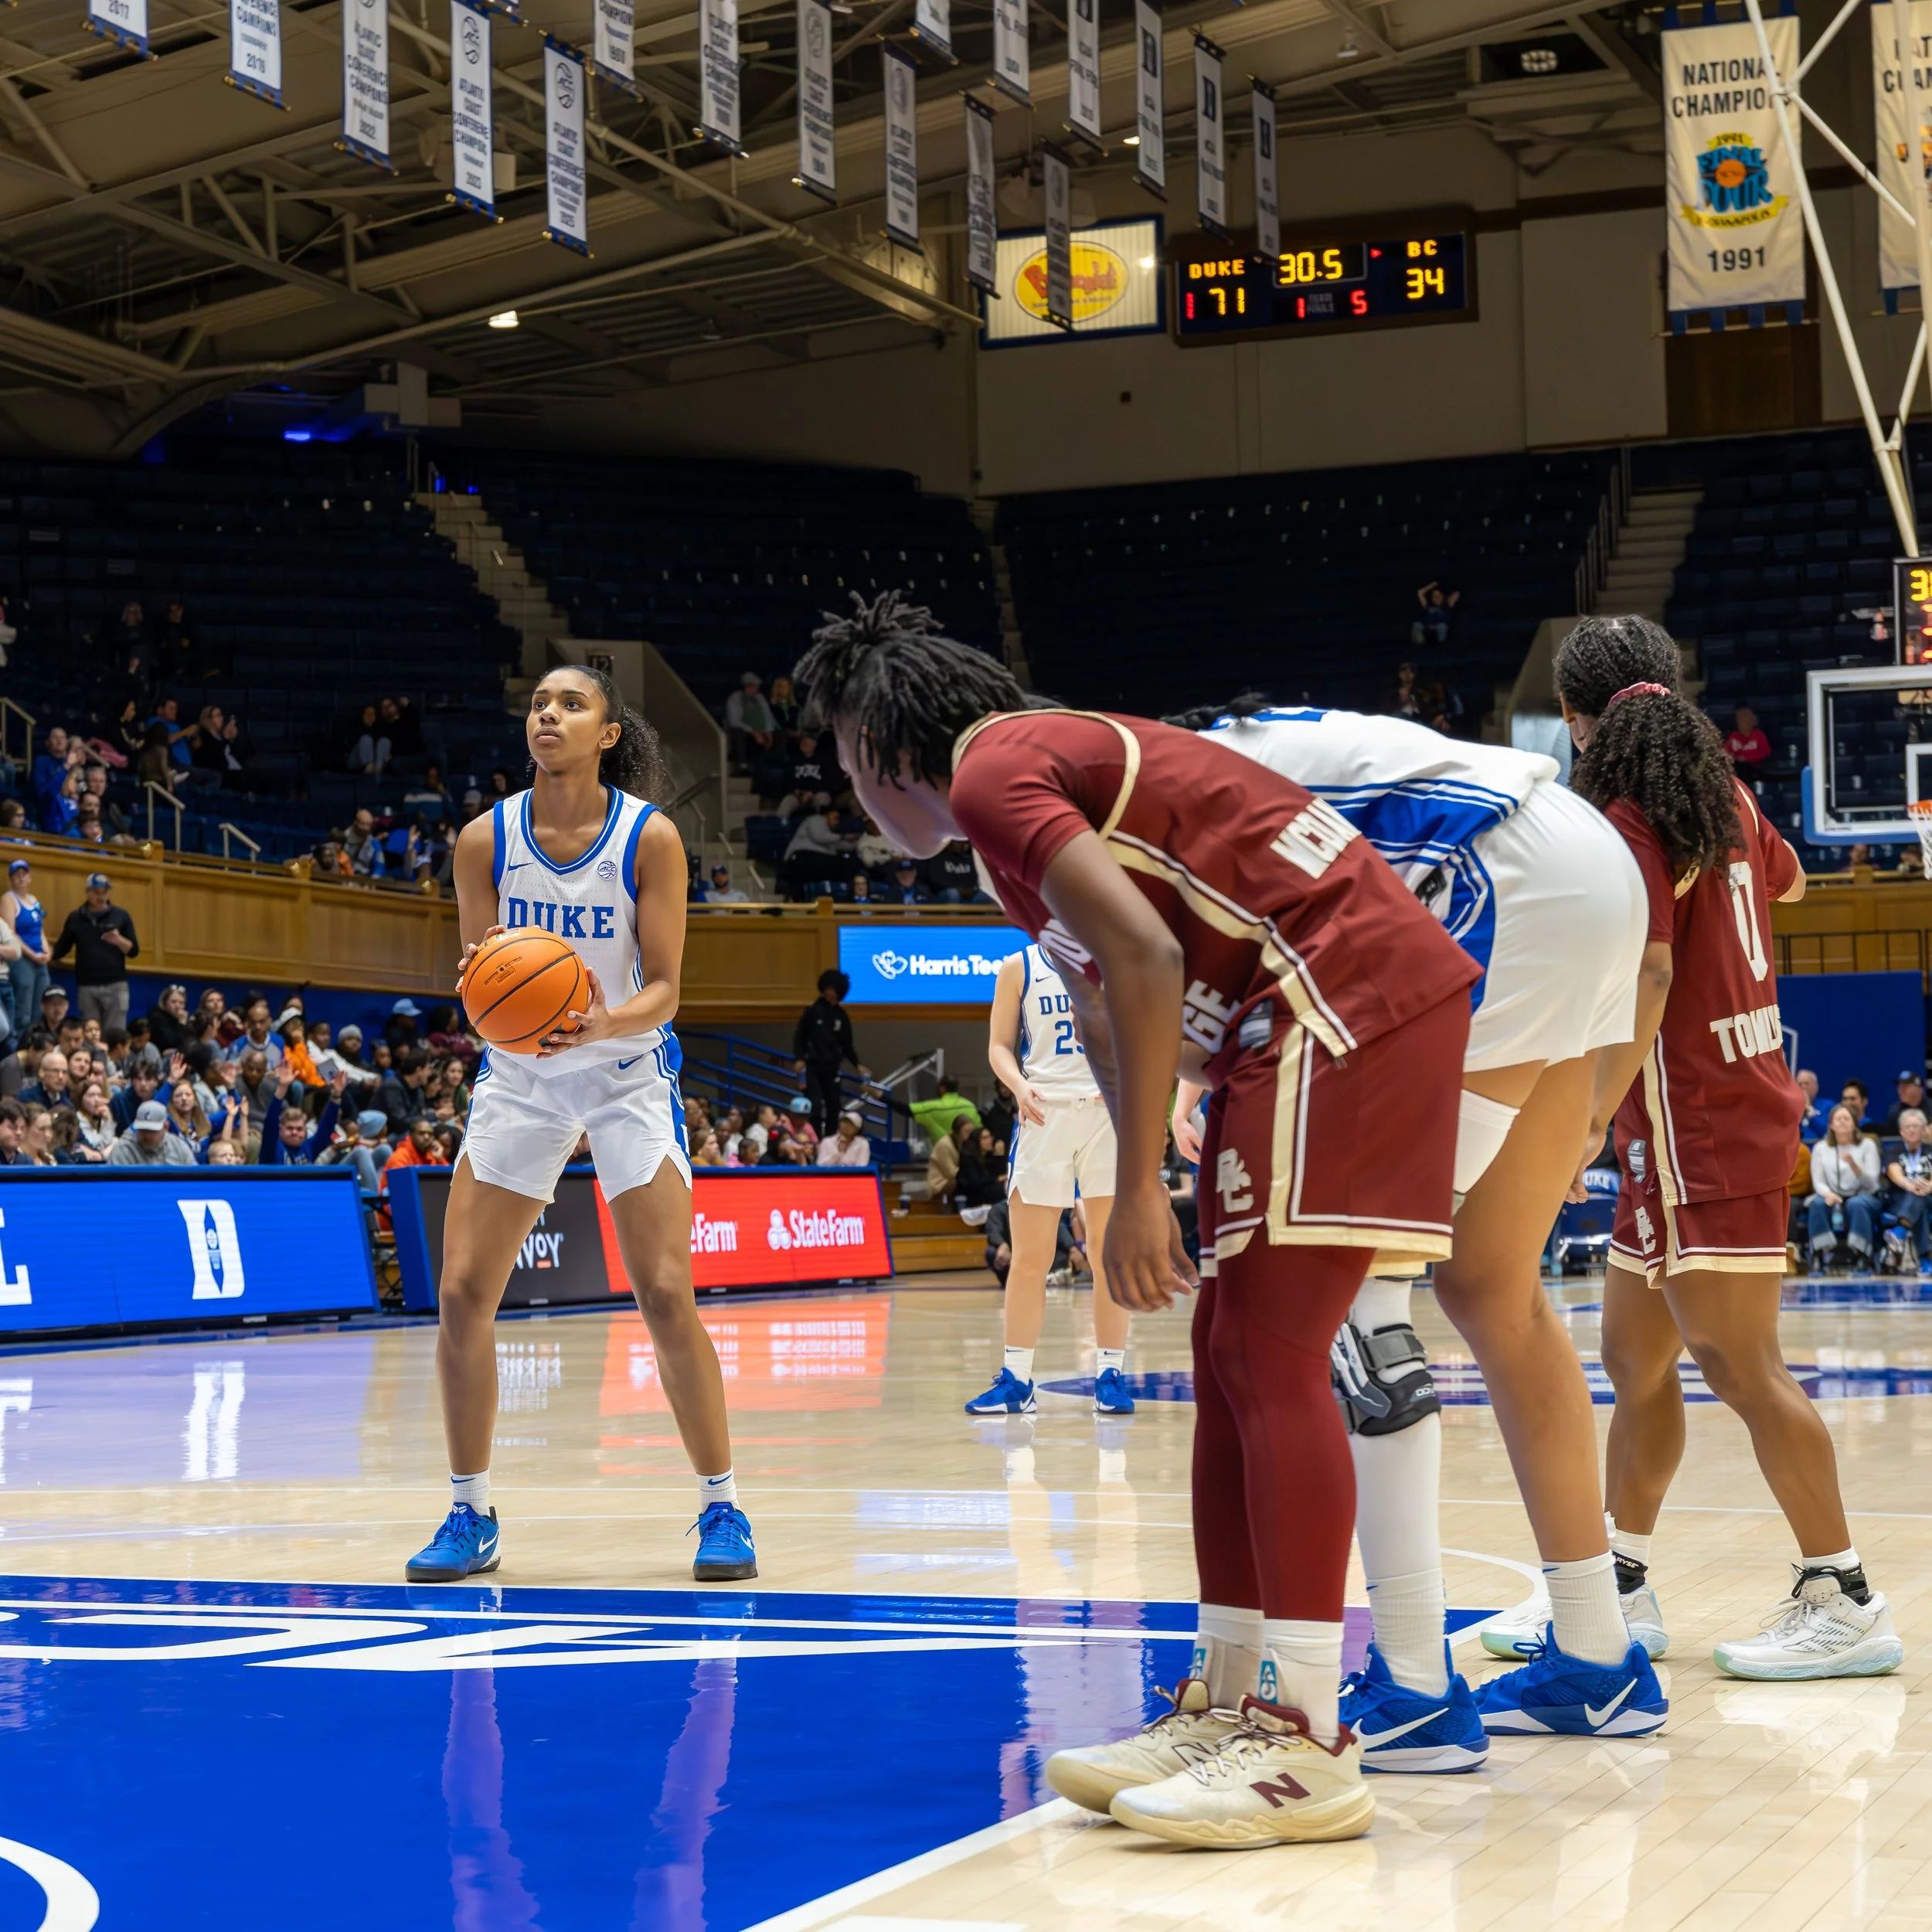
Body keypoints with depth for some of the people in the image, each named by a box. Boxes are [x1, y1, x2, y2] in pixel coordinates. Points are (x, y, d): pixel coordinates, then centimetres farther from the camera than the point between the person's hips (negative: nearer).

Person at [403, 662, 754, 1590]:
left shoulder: (650, 837, -13)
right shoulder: (486, 839, -7)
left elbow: (662, 991, -13)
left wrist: (602, 1025, -33)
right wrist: (483, 985, -26)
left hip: (626, 1072, -3)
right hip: (518, 1075, 3)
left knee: (666, 1294, -11)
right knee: (461, 1295, -4)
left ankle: (721, 1507, 3)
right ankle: (469, 1514, 11)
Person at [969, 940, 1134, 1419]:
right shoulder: (1019, 967, 7)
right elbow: (1000, 1046, 6)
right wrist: (1019, 1085, -14)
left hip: (1107, 1111, 0)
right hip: (1045, 1112, 0)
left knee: (1108, 1253, 1)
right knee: (1027, 1259, 0)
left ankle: (1110, 1375, 8)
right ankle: (1015, 1380, 6)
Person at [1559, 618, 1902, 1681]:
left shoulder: (1627, 823, -14)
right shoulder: (1725, 800, 11)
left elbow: (1649, 976, -23)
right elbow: (1785, 878, 32)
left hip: (1696, 1127, -10)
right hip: (1743, 1104, 10)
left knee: (1740, 1367, -9)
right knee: (1635, 1354, 14)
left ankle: (1842, 1603, -6)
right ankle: (1620, 1588, 19)